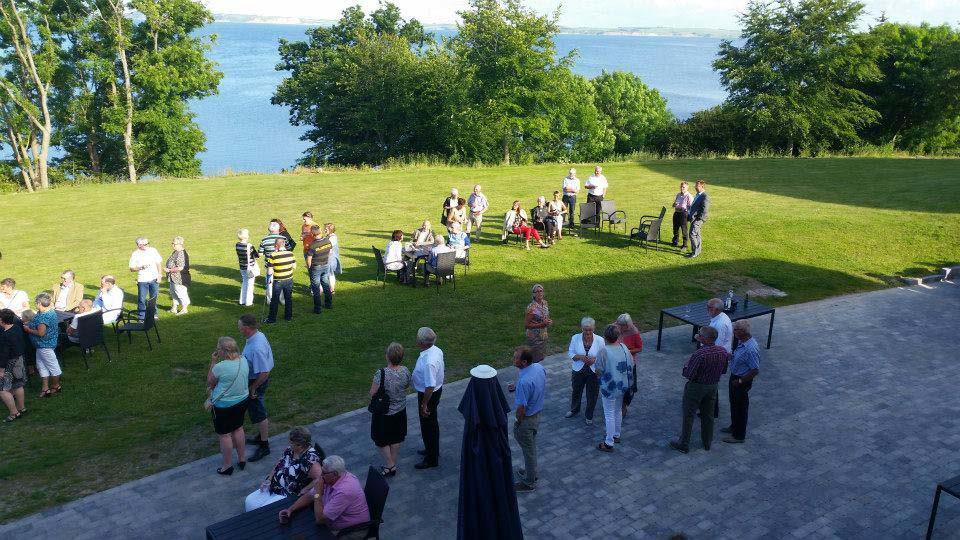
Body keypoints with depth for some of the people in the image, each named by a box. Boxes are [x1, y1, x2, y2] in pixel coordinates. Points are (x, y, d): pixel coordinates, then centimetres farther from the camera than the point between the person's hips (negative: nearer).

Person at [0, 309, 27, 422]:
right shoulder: (17, 328, -3)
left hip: (10, 364, -9)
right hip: (19, 360, 9)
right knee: (18, 386, 19)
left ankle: (14, 413, 1)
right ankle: (21, 408, 31)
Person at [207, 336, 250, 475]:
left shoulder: (220, 367, -28)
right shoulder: (244, 361, -7)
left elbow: (209, 382, -8)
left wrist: (213, 362, -10)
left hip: (224, 405, -6)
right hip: (242, 401, 7)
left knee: (224, 435, 10)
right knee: (238, 429, 23)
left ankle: (228, 466, 23)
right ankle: (242, 459, 36)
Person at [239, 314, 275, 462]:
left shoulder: (256, 348, -35)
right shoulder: (258, 335, -5)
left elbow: (264, 373, -33)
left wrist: (252, 388, -19)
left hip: (256, 382, -10)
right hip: (254, 379, 10)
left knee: (258, 414, 6)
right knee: (258, 411, 26)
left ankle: (264, 446, 21)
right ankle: (261, 436, 45)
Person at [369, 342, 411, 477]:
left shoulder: (381, 374, -32)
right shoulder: (405, 371, -16)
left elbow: (372, 394, -22)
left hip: (384, 413, -5)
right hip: (400, 411, 5)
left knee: (381, 440, 19)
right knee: (396, 439, 23)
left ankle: (390, 466, 24)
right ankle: (393, 464, 37)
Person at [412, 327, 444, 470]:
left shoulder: (428, 362, -36)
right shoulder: (436, 350, -7)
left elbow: (430, 386, -31)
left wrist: (424, 404, -20)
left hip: (429, 394, -9)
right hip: (437, 389, 9)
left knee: (428, 426, 9)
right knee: (432, 423, 27)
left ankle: (431, 459, 26)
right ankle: (433, 449, 48)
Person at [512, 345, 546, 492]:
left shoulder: (524, 381, -36)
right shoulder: (540, 368, -9)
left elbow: (522, 407, -27)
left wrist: (517, 422, -10)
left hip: (527, 419, -8)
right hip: (538, 413, 8)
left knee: (528, 450, 10)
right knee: (531, 446, 27)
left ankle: (529, 482, 28)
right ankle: (531, 472, 46)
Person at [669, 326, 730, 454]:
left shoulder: (699, 354, -30)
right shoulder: (723, 352, -8)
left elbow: (688, 374, -25)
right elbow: (724, 370, 5)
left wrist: (686, 366, -6)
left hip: (696, 387, -6)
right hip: (713, 386, 6)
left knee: (688, 415, 8)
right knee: (708, 415, 20)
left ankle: (683, 445, 17)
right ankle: (707, 442, 34)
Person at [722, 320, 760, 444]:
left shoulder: (751, 349, -32)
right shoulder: (742, 342, -3)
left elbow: (755, 371, -27)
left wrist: (740, 381, -20)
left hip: (742, 382, -9)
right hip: (735, 377, 9)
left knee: (740, 408, 8)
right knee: (734, 404, 25)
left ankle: (739, 436, 24)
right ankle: (734, 427, 46)